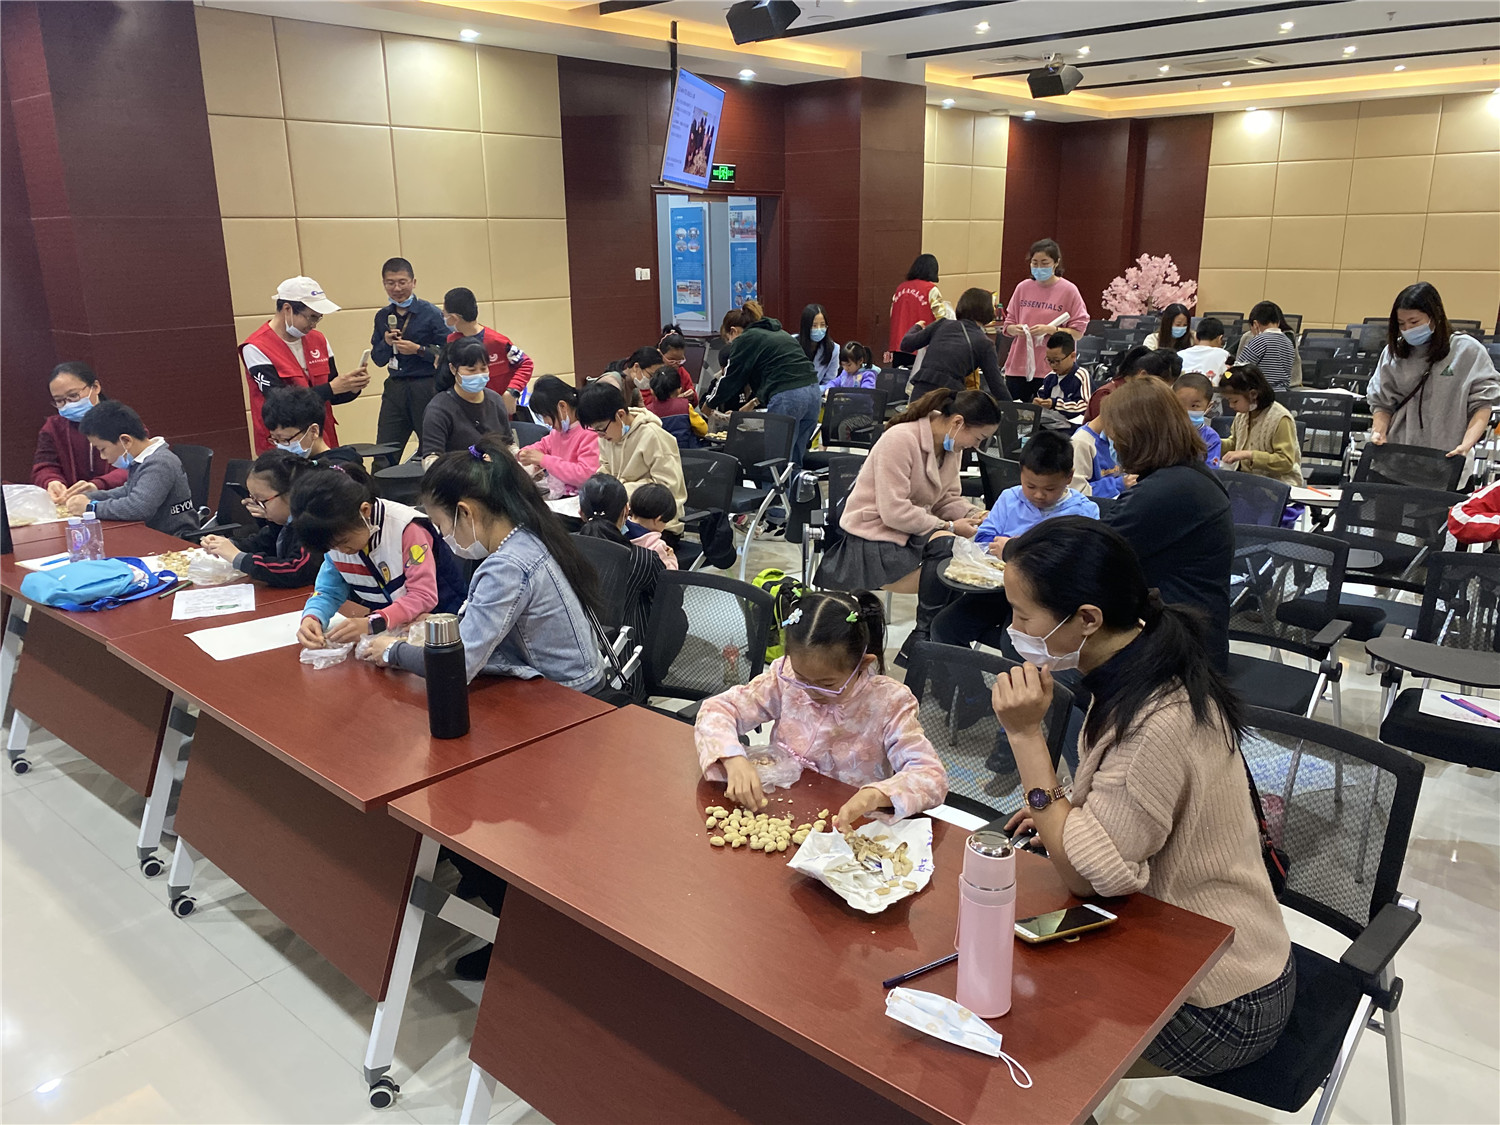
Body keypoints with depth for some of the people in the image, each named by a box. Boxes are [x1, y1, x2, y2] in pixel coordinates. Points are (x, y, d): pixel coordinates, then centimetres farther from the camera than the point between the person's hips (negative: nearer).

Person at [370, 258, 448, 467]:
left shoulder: (430, 313, -4)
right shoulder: (382, 316, 11)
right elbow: (378, 359, 14)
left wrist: (418, 349, -17)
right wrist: (386, 343, -5)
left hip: (426, 388, -4)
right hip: (394, 389, 4)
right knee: (383, 458, 2)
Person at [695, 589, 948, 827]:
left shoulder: (888, 704, -12)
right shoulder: (785, 679, -6)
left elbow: (931, 776, -20)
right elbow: (716, 710, -3)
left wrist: (875, 796, -39)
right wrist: (734, 759, -23)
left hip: (847, 828, -1)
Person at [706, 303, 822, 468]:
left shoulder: (744, 340, 5)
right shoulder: (778, 332, 28)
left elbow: (730, 378, 9)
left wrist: (709, 404, 25)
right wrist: (758, 399, 43)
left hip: (787, 397, -8)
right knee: (794, 461, 12)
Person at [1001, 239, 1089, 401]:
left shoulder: (1068, 290, -3)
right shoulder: (1023, 288, 7)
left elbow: (1078, 332, -3)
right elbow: (1008, 326, 13)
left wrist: (1050, 330, -17)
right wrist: (1016, 329, -10)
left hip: (1051, 368, -3)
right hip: (1017, 366, 3)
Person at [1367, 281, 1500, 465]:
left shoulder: (1468, 351, -1)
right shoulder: (1393, 352, 7)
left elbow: (1481, 404, -1)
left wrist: (1466, 444, -15)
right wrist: (1379, 431, -7)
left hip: (1446, 457, -2)